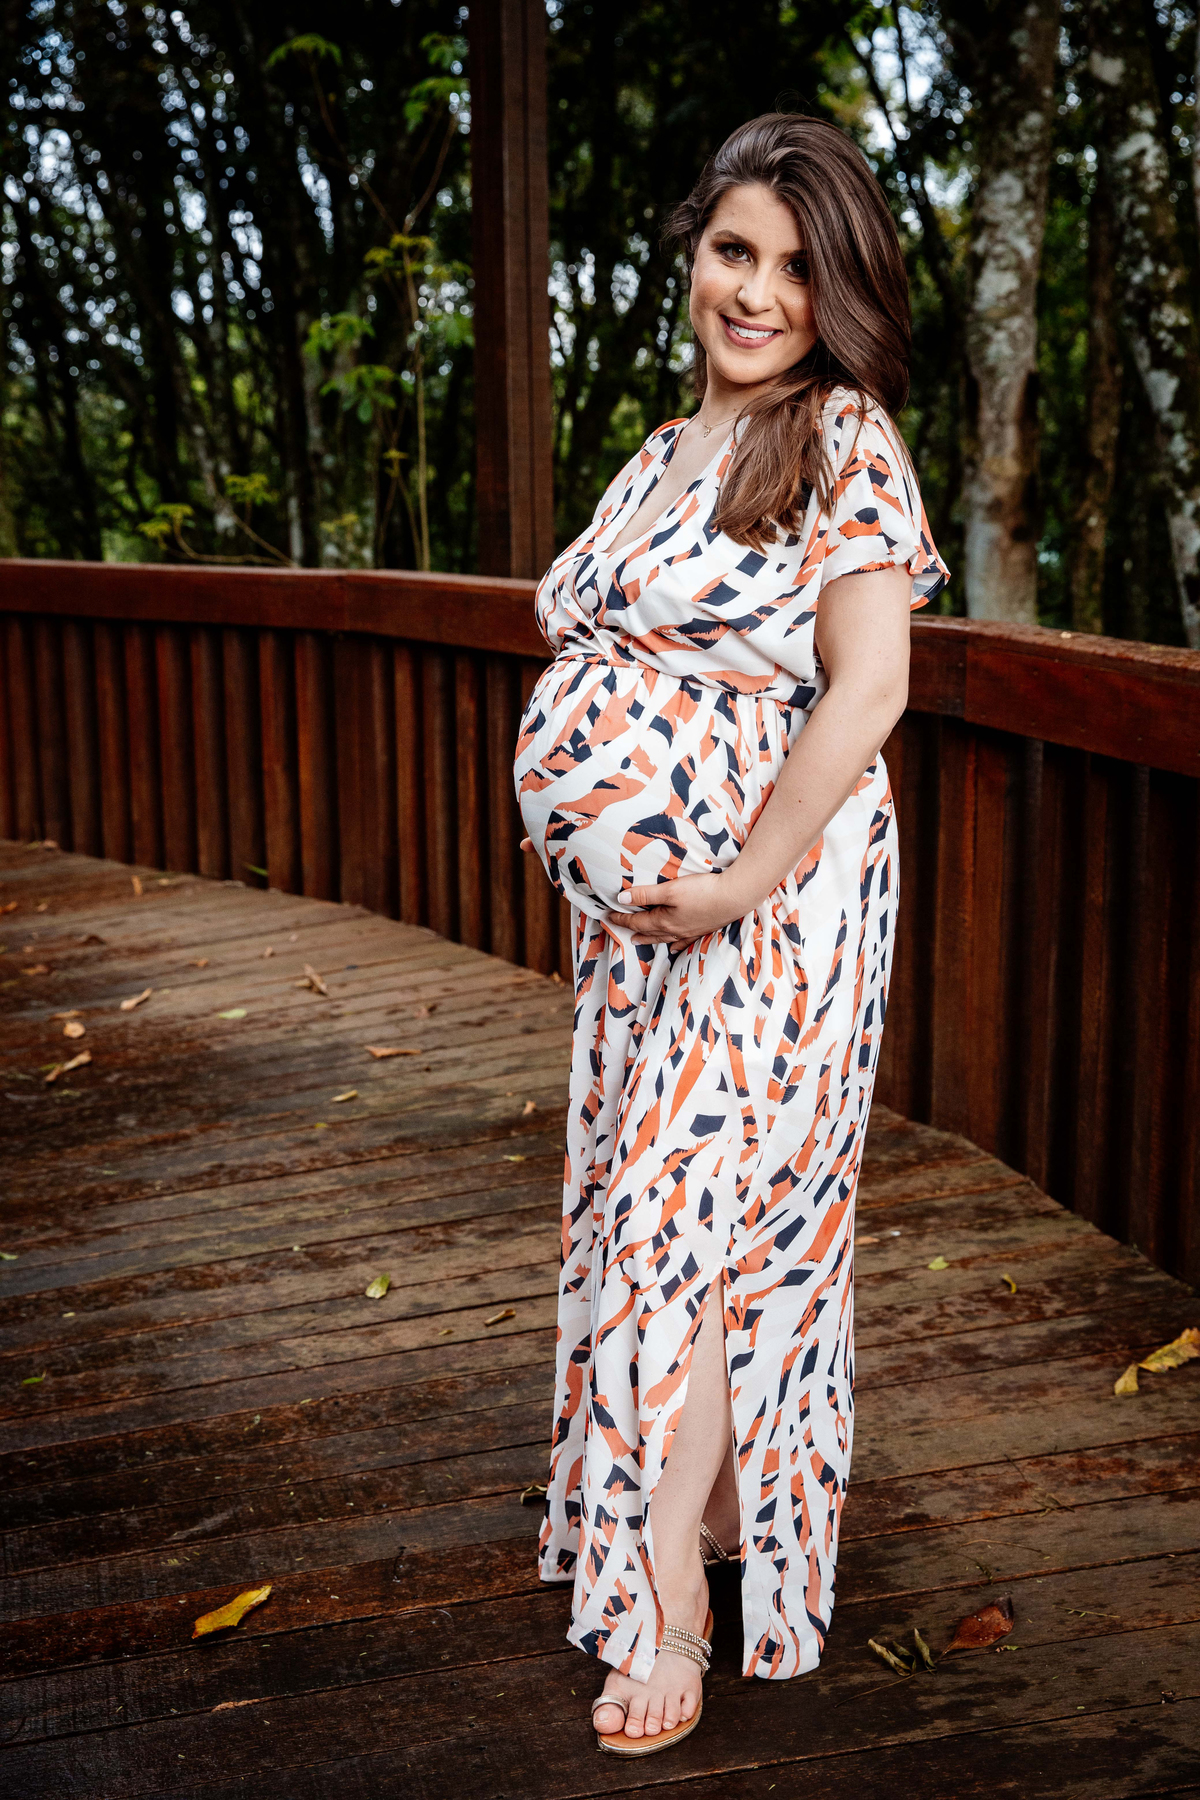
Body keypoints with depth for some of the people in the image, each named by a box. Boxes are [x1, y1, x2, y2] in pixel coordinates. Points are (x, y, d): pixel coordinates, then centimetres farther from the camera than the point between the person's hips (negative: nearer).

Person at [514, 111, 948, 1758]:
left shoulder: (846, 437, -10)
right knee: (648, 1201, 14)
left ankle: (665, 1608, 6)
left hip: (763, 898, -8)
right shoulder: (664, 453, 14)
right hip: (633, 904, 8)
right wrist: (602, 857, 14)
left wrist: (739, 882, -18)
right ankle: (719, 1493, 33)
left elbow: (866, 692, -18)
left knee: (677, 1211, -6)